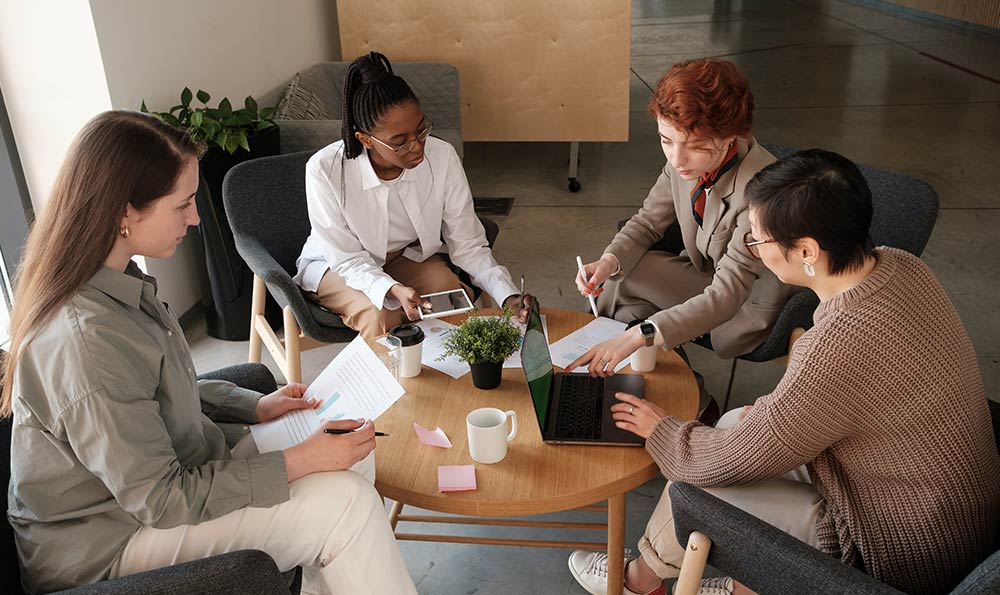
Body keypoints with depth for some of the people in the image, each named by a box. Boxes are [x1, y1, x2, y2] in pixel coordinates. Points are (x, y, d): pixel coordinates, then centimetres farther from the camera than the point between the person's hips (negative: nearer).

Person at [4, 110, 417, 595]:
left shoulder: (110, 283, -1)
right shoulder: (83, 340, -31)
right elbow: (161, 501, -25)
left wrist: (253, 406, 4)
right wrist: (301, 461, -22)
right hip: (107, 543, -9)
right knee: (346, 503, -19)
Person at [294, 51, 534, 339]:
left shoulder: (442, 157, -23)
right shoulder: (325, 170, -30)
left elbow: (467, 244, -16)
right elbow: (347, 258, -22)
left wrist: (508, 295, -31)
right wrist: (394, 290, -41)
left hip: (408, 256, 3)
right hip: (335, 264, -2)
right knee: (380, 316, -31)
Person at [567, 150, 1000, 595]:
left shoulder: (842, 347, -36)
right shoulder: (898, 265, -9)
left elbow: (732, 460, -22)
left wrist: (660, 429, -5)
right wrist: (777, 409, 2)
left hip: (903, 558, -8)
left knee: (695, 482, -2)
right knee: (734, 423, 12)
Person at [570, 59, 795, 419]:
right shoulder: (685, 160, -15)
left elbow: (726, 296, -39)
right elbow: (648, 221, 1)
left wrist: (637, 336, -48)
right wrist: (609, 262, -21)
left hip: (749, 307, -6)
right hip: (708, 276, 6)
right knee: (614, 279, -10)